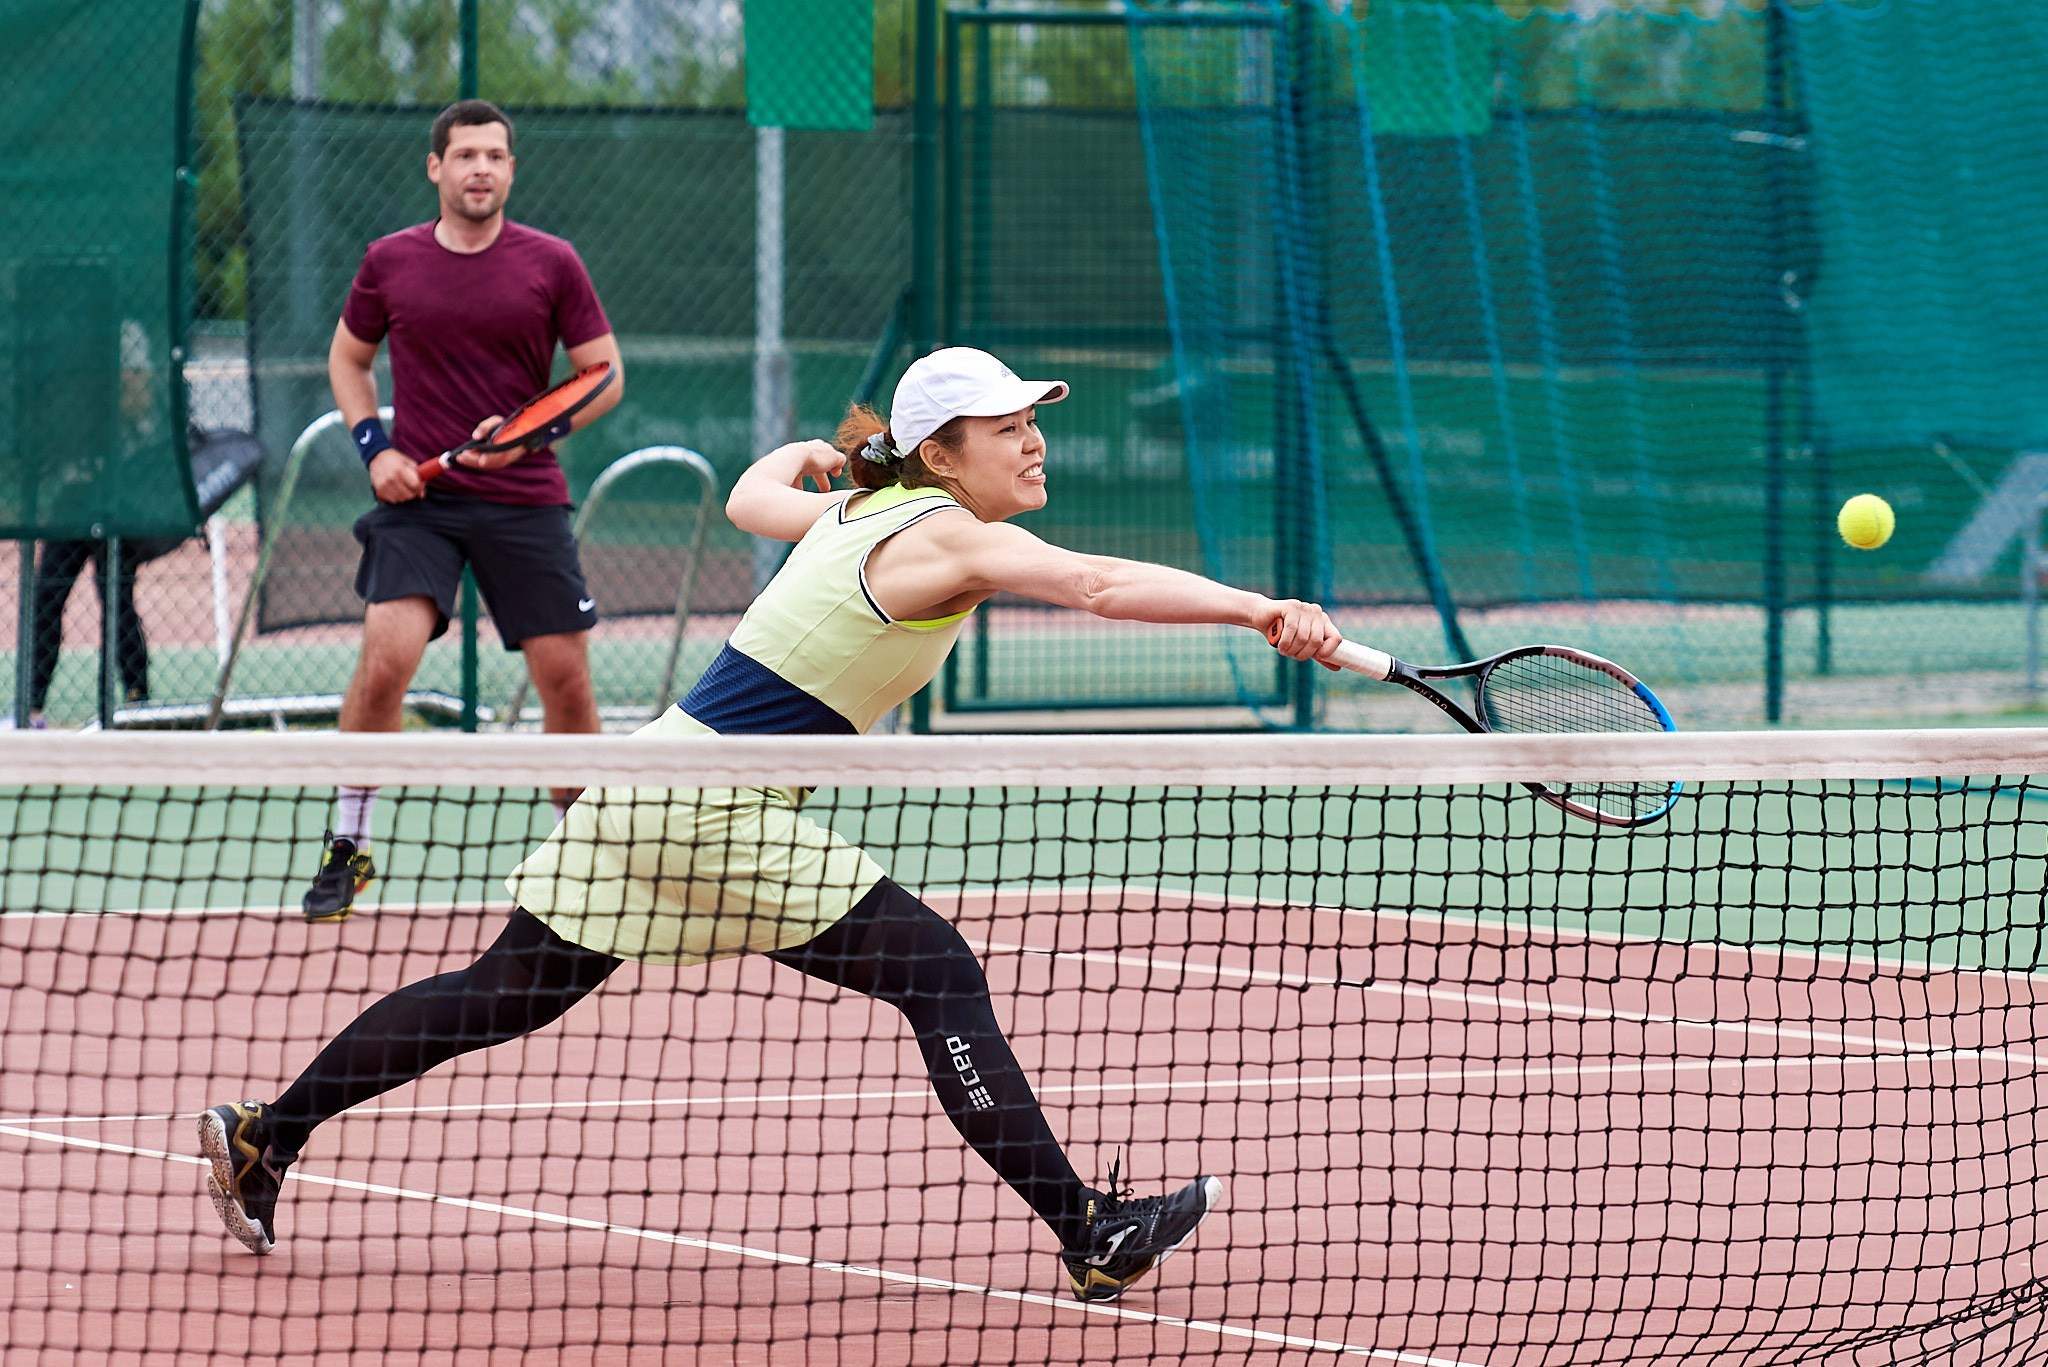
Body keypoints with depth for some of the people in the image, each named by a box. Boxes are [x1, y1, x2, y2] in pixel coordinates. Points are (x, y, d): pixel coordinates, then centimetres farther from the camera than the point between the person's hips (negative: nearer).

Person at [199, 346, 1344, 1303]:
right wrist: (1259, 610, -40)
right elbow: (1101, 585, -31)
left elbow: (750, 498, 33)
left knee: (509, 994, 15)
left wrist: (803, 455, 53)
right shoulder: (948, 539, -15)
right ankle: (1093, 1238, -14)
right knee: (940, 974, -11)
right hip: (717, 804, -9)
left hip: (665, 781, 9)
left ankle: (264, 1135, 20)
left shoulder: (859, 508, 11)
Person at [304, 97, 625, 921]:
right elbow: (347, 358, 18)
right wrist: (374, 448, 2)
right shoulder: (390, 263, 3)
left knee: (565, 678, 1)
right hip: (416, 495, 0)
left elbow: (605, 375, 3)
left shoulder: (551, 264, -1)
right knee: (387, 656, -17)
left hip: (525, 500, 0)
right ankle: (346, 851, -4)